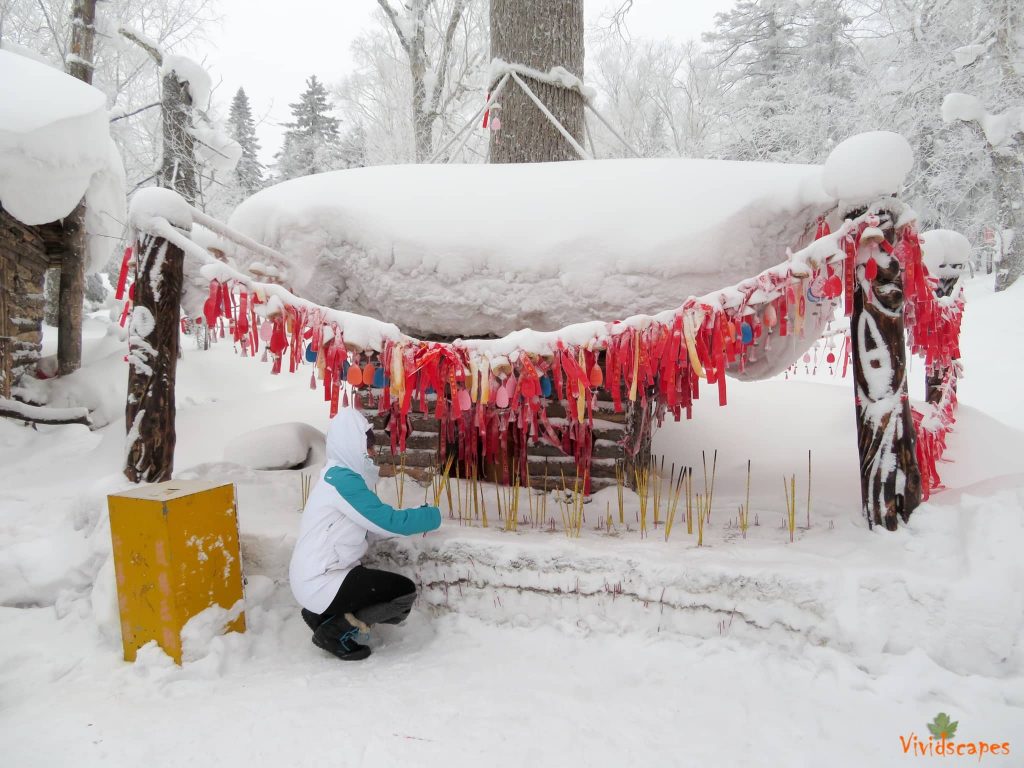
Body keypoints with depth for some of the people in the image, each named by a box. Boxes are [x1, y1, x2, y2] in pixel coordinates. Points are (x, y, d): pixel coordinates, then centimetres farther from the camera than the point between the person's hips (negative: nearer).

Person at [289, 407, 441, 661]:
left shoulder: (340, 476, 9)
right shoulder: (342, 480, -22)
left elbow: (375, 527, 12)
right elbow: (389, 522, -24)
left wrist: (420, 516, 4)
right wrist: (432, 515, -8)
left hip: (318, 576, 10)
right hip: (320, 582, -10)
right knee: (405, 592, -11)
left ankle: (322, 615, 17)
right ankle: (333, 631, -1)